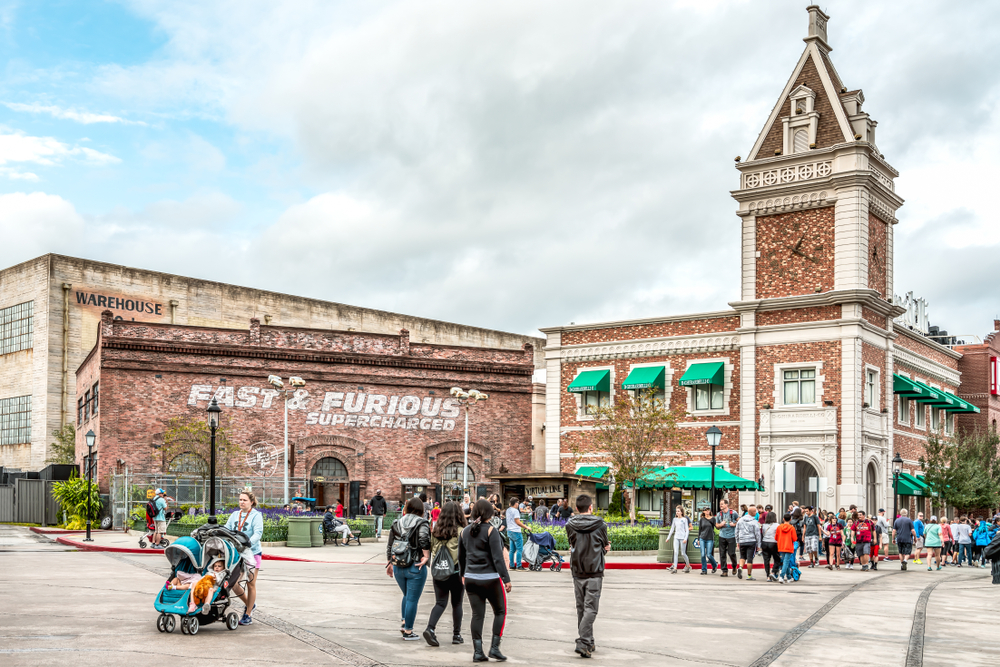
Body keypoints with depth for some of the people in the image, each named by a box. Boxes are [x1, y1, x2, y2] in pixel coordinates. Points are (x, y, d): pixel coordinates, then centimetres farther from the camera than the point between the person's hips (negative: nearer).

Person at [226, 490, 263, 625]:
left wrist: (247, 543, -31)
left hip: (252, 553, -5)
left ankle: (248, 615, 13)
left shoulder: (256, 516, -4)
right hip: (235, 553, 5)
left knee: (251, 584, 2)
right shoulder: (234, 515, 12)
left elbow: (258, 533, -15)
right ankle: (249, 604, 25)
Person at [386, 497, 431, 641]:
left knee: (407, 596, 25)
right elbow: (424, 539, -25)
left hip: (397, 567, 5)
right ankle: (408, 631, 9)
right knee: (412, 599, 4)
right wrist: (426, 557, -15)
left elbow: (389, 545, 12)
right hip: (415, 568, -5)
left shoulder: (397, 523, 9)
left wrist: (389, 563, 20)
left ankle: (404, 623, 18)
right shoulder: (422, 523, -7)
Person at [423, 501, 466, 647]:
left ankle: (430, 628, -13)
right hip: (456, 572, -3)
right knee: (457, 604, 11)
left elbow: (431, 550, 8)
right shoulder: (460, 532, -11)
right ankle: (456, 634, 17)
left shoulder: (435, 531, 2)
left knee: (440, 603, 7)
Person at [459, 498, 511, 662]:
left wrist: (463, 574, 32)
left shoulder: (465, 531, 7)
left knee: (477, 614, 8)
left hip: (471, 578, 5)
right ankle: (494, 647, 3)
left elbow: (461, 556, 18)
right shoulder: (490, 531, -11)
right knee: (500, 611, 10)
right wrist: (506, 579, -10)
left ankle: (478, 652, 5)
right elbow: (497, 557, -14)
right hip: (490, 578, -5)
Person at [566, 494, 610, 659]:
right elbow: (605, 547, 4)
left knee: (581, 608, 14)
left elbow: (572, 546, 7)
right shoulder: (600, 525, -6)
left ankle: (588, 642, 20)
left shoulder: (570, 526, -1)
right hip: (595, 573, -3)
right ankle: (583, 643, -14)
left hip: (577, 573, 3)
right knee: (590, 609, -2)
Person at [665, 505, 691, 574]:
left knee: (683, 553, 0)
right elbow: (672, 529, 19)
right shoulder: (675, 519, 13)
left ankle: (688, 566, 22)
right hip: (676, 537, 4)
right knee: (675, 552, -8)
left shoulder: (684, 519, 0)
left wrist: (685, 538, -13)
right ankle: (675, 568, -11)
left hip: (683, 538, -4)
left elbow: (687, 530, -2)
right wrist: (668, 537, 16)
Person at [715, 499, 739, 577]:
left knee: (731, 553, -6)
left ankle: (734, 566, 22)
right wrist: (721, 525, -5)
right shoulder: (719, 514, 10)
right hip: (722, 536, 3)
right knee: (722, 554, -1)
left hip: (731, 536, -3)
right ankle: (724, 571, 6)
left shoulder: (733, 513, 0)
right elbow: (717, 525, 15)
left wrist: (734, 524, -8)